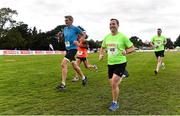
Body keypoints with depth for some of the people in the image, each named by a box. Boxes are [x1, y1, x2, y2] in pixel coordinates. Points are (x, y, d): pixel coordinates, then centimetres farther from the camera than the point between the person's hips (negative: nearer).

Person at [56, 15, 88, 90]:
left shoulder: (75, 28, -7)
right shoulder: (65, 29, 11)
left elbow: (84, 34, 0)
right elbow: (61, 37, 18)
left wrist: (78, 42, -11)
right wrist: (59, 35, -5)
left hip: (73, 48, -8)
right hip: (67, 49, 8)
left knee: (63, 64, -18)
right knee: (74, 66, 17)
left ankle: (63, 84, -15)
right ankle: (83, 78, 37)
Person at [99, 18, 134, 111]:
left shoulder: (122, 37, -9)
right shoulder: (107, 37, 5)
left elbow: (132, 48, -3)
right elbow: (102, 48, 21)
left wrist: (126, 52, -21)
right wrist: (101, 55, 2)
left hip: (120, 63, -5)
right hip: (110, 63, 6)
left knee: (114, 84, -12)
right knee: (112, 85, 9)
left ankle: (115, 103, 5)